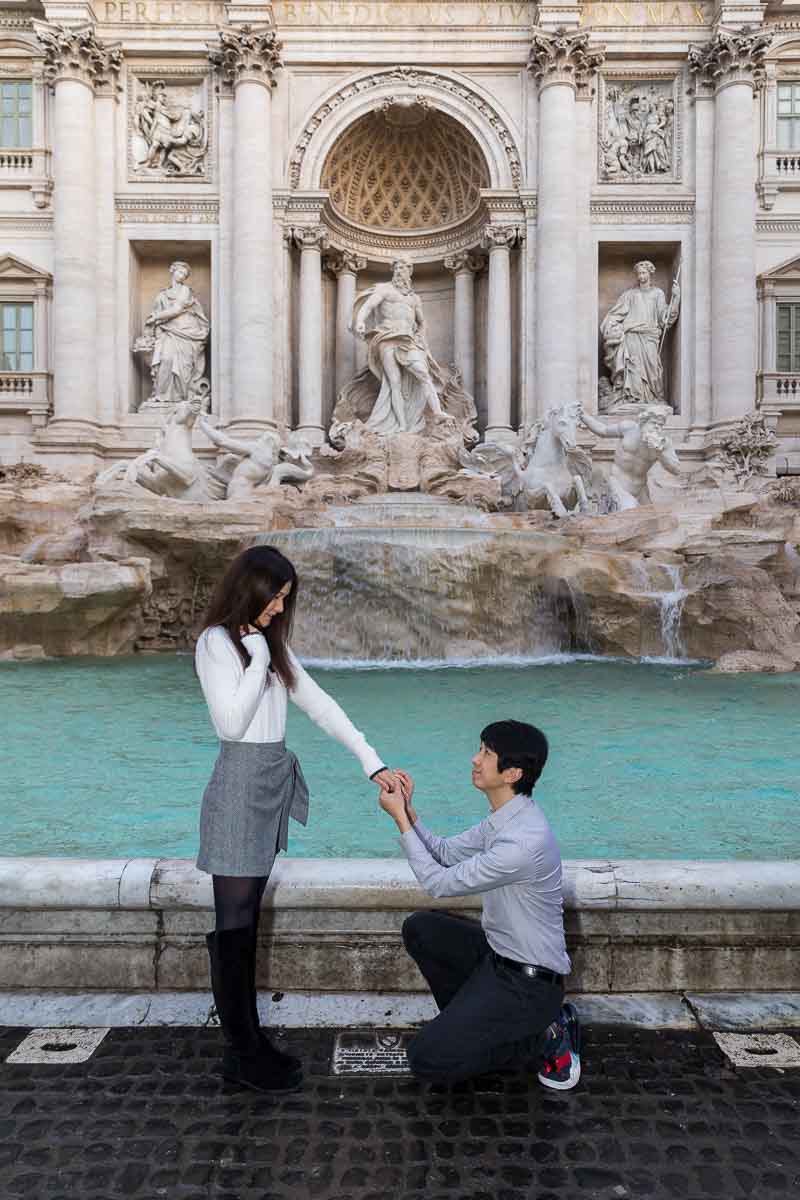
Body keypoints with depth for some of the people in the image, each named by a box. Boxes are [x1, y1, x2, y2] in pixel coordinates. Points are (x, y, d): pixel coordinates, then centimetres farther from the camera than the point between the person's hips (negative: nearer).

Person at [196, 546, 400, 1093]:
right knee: (233, 926, 3)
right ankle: (243, 1054, 14)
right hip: (240, 785, -7)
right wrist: (257, 658, -15)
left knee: (247, 922, 15)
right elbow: (231, 723, -17)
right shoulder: (217, 642, -10)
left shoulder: (272, 643, 12)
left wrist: (373, 762, 3)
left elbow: (320, 704, 9)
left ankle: (248, 1041, 25)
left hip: (274, 783, 8)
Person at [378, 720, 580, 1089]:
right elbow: (445, 853, 10)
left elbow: (439, 883, -22)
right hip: (498, 951, 9)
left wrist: (401, 818, -16)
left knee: (426, 1059, -10)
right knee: (418, 928, 11)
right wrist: (408, 810, -4)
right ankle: (471, 1019, 17)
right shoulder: (503, 819, 0)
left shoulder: (524, 841, -31)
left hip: (529, 980, -9)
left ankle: (544, 1038, 1)